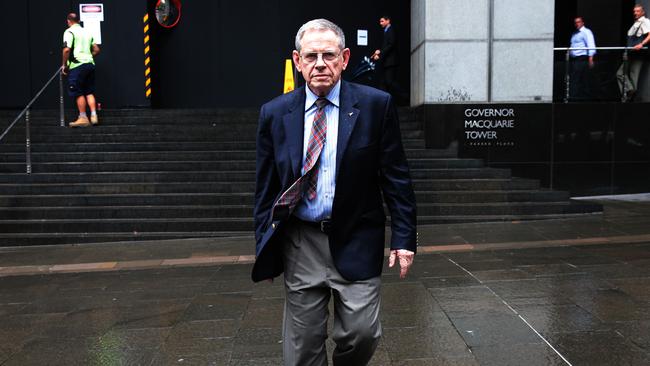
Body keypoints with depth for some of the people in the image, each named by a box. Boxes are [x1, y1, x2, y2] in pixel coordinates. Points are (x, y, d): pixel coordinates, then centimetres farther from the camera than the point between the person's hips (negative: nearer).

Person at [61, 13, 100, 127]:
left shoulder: (69, 32, -4)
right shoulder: (87, 32, 15)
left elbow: (67, 50, -16)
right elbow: (96, 50, 14)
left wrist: (64, 64, -5)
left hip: (77, 65, -6)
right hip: (90, 64, 6)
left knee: (78, 93, 1)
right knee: (89, 92, 11)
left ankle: (83, 118, 3)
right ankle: (94, 116, 5)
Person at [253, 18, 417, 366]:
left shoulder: (376, 105, -3)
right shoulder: (274, 113, 1)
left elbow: (396, 177, -2)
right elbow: (265, 187, 6)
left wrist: (404, 238, -5)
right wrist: (264, 246, 5)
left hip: (355, 242, -1)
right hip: (300, 244, 2)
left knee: (361, 334, -1)